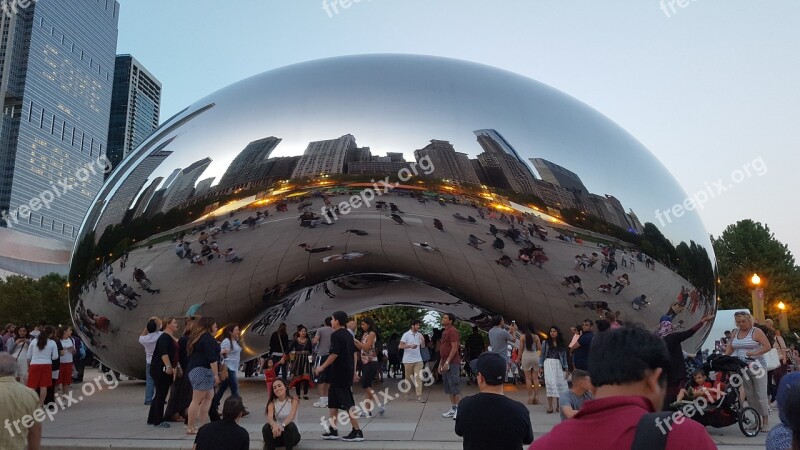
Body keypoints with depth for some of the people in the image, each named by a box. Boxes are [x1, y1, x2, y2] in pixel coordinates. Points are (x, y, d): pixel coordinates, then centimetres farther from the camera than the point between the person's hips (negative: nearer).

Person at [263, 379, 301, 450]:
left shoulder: (293, 400, -8)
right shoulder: (272, 403, -2)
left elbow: (292, 415, -28)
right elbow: (269, 417, -23)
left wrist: (282, 425, -50)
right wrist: (274, 425, -48)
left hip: (291, 433, -2)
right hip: (278, 433, 2)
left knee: (290, 426, -35)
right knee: (266, 427, -27)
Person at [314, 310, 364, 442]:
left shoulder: (336, 335, -13)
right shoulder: (348, 335, 13)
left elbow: (334, 354, -21)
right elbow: (353, 353, 16)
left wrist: (322, 367, -13)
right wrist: (353, 371, 21)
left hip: (339, 373, -9)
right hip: (348, 372, 9)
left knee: (347, 402, -5)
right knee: (333, 400, 17)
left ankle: (357, 431, -4)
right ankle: (332, 430, 20)